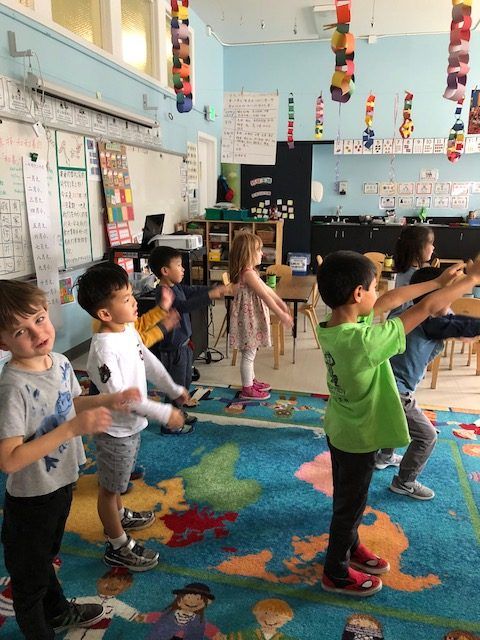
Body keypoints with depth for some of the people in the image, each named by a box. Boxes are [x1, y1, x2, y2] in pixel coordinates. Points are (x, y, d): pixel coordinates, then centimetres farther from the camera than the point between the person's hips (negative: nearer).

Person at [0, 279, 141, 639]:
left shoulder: (60, 362, -9)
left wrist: (109, 401, -6)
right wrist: (73, 428, -36)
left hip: (61, 484, 7)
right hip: (30, 499, -7)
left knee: (46, 557, 33)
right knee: (30, 577, 20)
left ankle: (58, 610, 57)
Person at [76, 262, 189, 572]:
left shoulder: (129, 331, -4)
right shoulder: (104, 349, -31)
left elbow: (149, 362, 10)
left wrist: (174, 388, 16)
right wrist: (163, 413, -28)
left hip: (132, 424, 8)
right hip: (116, 429, -8)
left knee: (117, 479, 30)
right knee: (109, 487, 13)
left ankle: (120, 515, 54)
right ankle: (119, 546, 30)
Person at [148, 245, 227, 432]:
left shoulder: (176, 286, 3)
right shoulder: (163, 293, -27)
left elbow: (194, 291, 13)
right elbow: (185, 306, -40)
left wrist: (215, 289, -1)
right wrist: (210, 296, -46)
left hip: (183, 344, 10)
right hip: (173, 349, -10)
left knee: (185, 382, 24)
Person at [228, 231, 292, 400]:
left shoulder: (249, 271, 9)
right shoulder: (248, 273, -23)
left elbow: (266, 288, 19)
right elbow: (265, 296, -24)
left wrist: (281, 303, 25)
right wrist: (281, 315, -21)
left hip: (253, 317, 10)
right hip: (249, 318, -10)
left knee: (250, 352, 20)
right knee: (248, 353, 1)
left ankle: (251, 381, 34)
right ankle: (247, 389, 11)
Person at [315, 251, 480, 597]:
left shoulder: (333, 327, -11)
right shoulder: (363, 341, -36)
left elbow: (391, 300, 0)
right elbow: (427, 309, -27)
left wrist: (437, 281, 7)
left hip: (340, 431, 8)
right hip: (358, 439, -8)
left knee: (347, 499, 28)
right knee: (350, 505, 15)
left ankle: (350, 547, 51)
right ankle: (337, 574, 37)